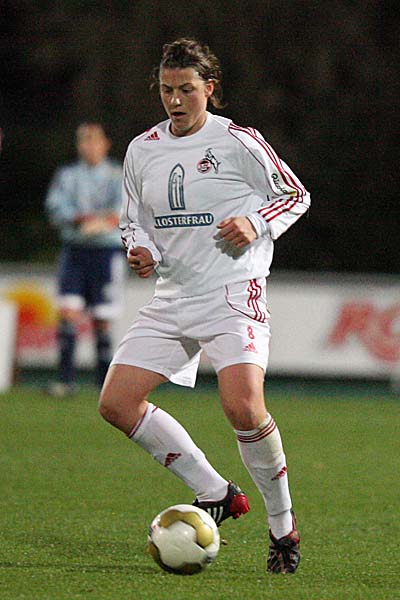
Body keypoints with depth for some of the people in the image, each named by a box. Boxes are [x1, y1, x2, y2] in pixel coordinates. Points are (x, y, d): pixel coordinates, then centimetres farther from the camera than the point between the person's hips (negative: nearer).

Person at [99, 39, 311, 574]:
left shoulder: (238, 142, -5)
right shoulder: (142, 149, 10)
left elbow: (296, 195, 5)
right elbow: (132, 221, 21)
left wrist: (256, 223, -13)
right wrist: (140, 250, -1)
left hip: (234, 294, -6)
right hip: (171, 300, 6)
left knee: (243, 408, -24)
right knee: (116, 403, -6)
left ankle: (283, 524, -3)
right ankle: (215, 493, 7)